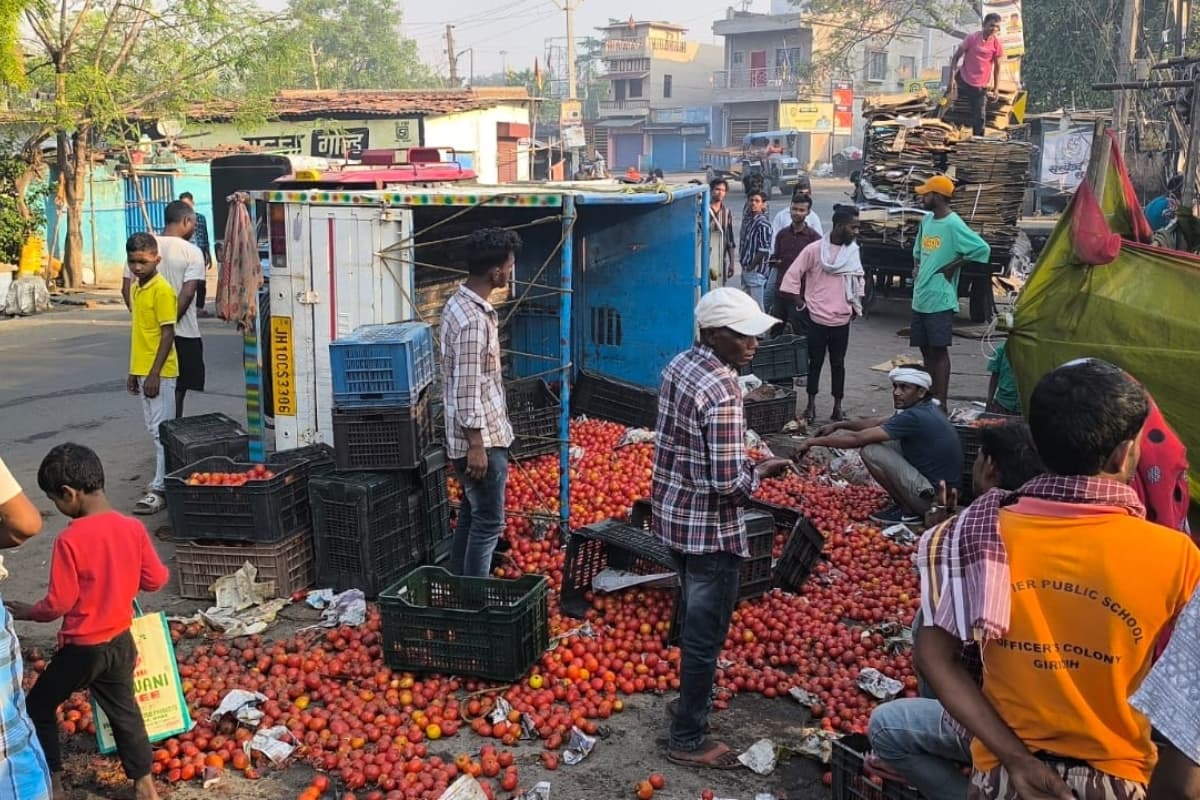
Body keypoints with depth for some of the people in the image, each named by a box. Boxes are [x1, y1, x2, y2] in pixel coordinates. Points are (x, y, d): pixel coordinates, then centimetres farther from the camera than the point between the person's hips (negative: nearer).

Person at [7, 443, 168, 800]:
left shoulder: (69, 540, -23)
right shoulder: (133, 528, -8)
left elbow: (58, 604, -17)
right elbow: (157, 579, 1)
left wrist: (29, 612, 3)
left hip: (82, 648, -5)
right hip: (120, 642, 5)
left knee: (40, 707, 18)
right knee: (124, 709, 21)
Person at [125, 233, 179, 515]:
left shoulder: (162, 290, -13)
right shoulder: (136, 289, 12)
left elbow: (168, 333, -16)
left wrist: (154, 374, -19)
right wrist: (134, 372, 19)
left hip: (159, 372, -9)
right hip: (142, 371, 9)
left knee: (161, 431, -4)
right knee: (155, 429, 14)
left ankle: (160, 489, -2)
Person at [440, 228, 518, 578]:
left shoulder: (459, 302, 7)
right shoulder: (474, 320, -25)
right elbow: (466, 391, -24)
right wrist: (476, 445, -19)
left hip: (482, 433, 10)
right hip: (481, 438, -10)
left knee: (471, 515, 18)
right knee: (488, 522, 1)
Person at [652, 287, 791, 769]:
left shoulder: (681, 364, 2)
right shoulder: (722, 393, -26)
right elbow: (727, 481, -27)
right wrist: (759, 471, -8)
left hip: (671, 512, 9)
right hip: (709, 528, -9)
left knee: (695, 619, 26)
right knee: (706, 633, 5)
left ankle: (691, 700, 44)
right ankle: (687, 740, 18)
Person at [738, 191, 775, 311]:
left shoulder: (763, 224, -14)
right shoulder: (747, 222, 11)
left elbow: (764, 250, -19)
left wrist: (751, 267, -14)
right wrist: (745, 267, 10)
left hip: (756, 271, -9)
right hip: (746, 270, 9)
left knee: (757, 306, -4)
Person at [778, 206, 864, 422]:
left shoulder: (853, 251, 5)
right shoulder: (814, 249, -9)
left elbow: (858, 279, 20)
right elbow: (792, 277, -6)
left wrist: (856, 307, 13)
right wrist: (800, 305, -6)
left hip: (842, 320, 3)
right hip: (816, 318, -3)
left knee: (838, 363, 9)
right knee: (815, 362, 6)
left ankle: (837, 406, 17)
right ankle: (811, 405, 17)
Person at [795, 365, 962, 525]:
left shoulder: (915, 417, -22)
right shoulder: (926, 408, 7)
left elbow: (857, 439, -19)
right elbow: (877, 422, 18)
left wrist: (812, 442, -11)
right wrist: (838, 425, 13)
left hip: (934, 496, -10)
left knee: (871, 450, -15)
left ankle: (909, 512, -4)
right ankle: (906, 503, 14)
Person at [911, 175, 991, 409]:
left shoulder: (953, 224, -13)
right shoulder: (926, 220, 12)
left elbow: (983, 249, -19)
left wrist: (953, 266, -13)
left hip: (940, 299, -8)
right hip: (920, 298, 8)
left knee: (939, 350, -6)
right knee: (926, 350, 13)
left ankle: (940, 403, -3)